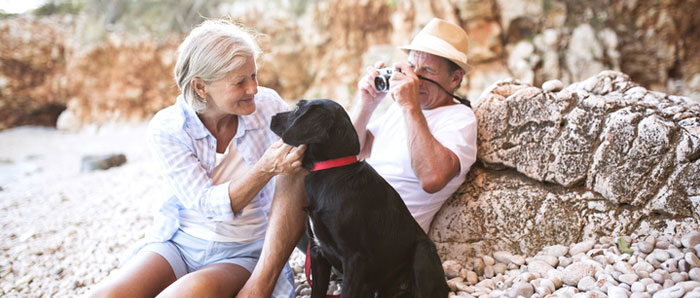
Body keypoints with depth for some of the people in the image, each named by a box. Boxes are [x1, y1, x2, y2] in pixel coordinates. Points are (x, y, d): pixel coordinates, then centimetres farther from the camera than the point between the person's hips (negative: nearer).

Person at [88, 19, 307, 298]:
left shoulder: (268, 105, -7)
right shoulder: (166, 128, -10)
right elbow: (210, 205, -17)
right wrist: (264, 170, -31)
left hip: (244, 254, -1)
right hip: (179, 243, 1)